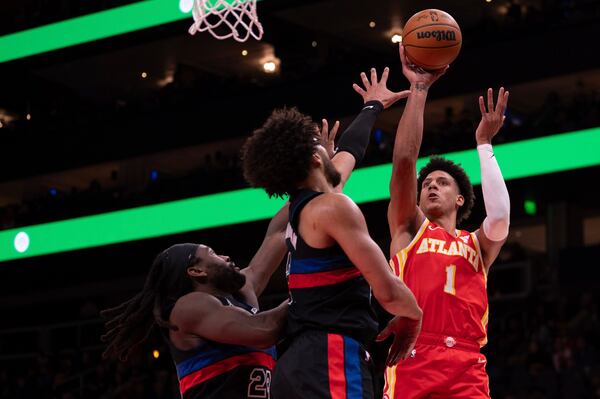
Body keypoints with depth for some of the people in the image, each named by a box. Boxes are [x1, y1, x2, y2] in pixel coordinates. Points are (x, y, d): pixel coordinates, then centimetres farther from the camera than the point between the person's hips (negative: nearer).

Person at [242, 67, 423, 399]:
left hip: (299, 363, 10)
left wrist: (373, 106, 59)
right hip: (331, 361, -10)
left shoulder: (299, 207, 20)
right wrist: (413, 316, 9)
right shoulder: (332, 206, -7)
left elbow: (348, 152, 42)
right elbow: (389, 293, -14)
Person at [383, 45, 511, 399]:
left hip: (466, 367, 1)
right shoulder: (409, 229, 19)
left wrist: (484, 144, 6)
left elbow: (500, 214, -1)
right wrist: (419, 89, 6)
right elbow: (404, 161, 8)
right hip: (411, 362, -1)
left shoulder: (478, 244, 22)